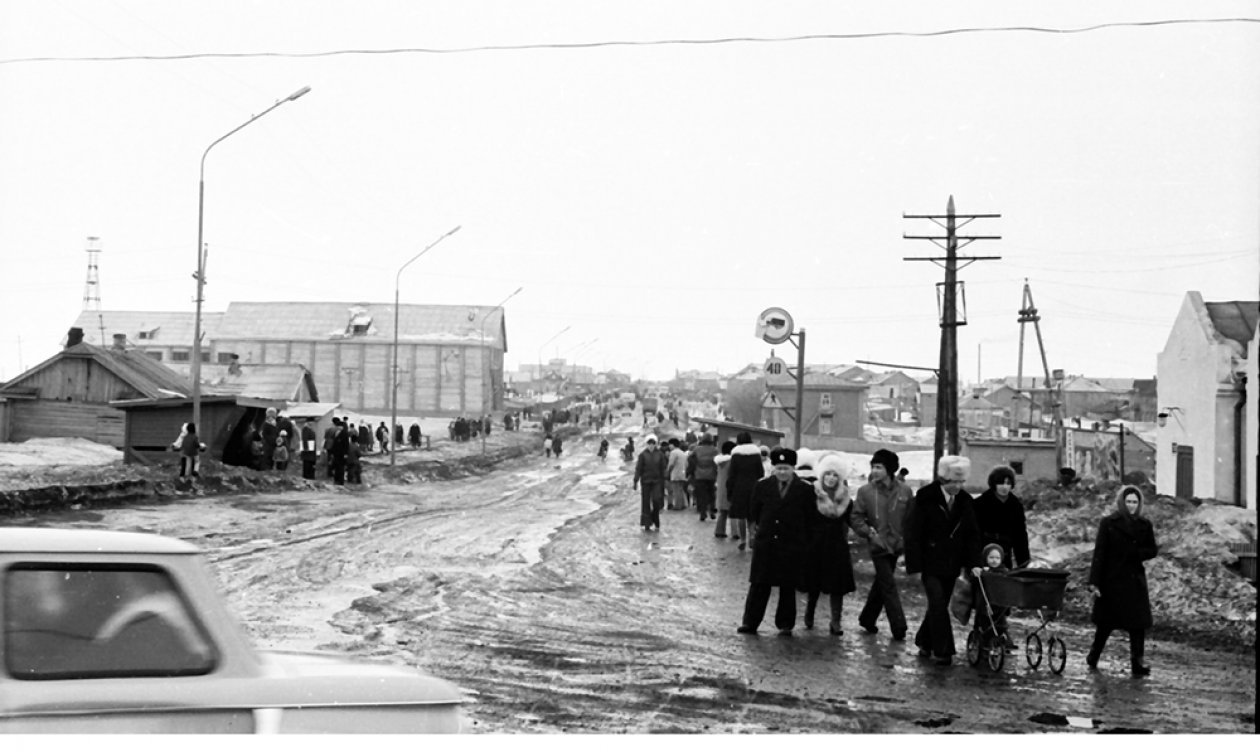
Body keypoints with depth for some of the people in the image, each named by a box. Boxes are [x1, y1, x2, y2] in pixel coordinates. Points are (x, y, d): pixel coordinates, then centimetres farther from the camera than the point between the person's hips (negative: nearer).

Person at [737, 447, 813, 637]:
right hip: (765, 542, 2)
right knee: (758, 585, 4)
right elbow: (753, 512, 12)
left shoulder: (805, 489, -5)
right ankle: (750, 622, 9)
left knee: (788, 587, 6)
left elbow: (811, 517, 0)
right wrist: (757, 528, 9)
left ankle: (785, 625, 15)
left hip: (792, 546, -2)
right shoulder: (762, 486, 3)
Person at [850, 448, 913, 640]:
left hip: (896, 545, 3)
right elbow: (856, 518, -3)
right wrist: (869, 533, -15)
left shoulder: (904, 491, -2)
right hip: (878, 545, -3)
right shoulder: (865, 491, -7)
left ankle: (867, 619, 30)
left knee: (881, 585, 15)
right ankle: (899, 628, -4)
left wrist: (906, 539, -4)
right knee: (889, 586, -6)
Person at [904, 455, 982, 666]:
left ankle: (925, 643, 28)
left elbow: (972, 535, 8)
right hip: (930, 562, -5)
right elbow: (912, 532, -10)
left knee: (940, 605, 10)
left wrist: (972, 563, -2)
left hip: (951, 565, 5)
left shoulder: (965, 501, 3)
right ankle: (943, 651, -8)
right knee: (938, 603, -13)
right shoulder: (925, 498, -10)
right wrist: (915, 566, -14)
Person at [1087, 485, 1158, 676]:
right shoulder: (1108, 523, -5)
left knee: (1138, 621, -5)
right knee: (1105, 621, 7)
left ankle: (1137, 662, 1)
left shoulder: (1144, 525, 5)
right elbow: (1099, 553, -7)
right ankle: (1093, 658, 26)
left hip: (1135, 581, 3)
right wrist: (1095, 581, -11)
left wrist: (1136, 553, -12)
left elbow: (1152, 550, 9)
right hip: (1112, 580, -3)